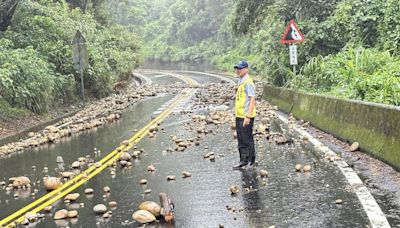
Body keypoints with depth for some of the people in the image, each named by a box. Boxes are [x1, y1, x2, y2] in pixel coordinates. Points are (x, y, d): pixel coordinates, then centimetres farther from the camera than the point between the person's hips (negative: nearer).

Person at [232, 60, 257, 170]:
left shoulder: (248, 82, -15)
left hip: (246, 117, -9)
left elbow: (252, 99, -19)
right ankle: (243, 161, 25)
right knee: (241, 140, 15)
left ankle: (251, 162, 13)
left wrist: (248, 116, -23)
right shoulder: (240, 81, 14)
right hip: (239, 116, 9)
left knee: (247, 140, 1)